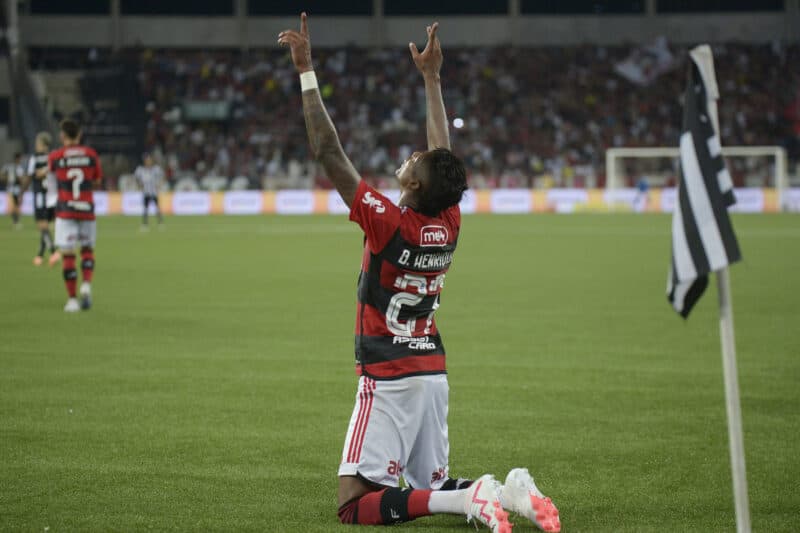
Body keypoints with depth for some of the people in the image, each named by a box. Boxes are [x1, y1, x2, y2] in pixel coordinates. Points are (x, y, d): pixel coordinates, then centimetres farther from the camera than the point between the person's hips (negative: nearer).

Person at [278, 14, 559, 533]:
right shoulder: (450, 224, 1)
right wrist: (431, 77, 24)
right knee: (432, 486, 17)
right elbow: (444, 154, 17)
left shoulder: (389, 223, -16)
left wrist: (306, 70, -13)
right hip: (434, 373, 7)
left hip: (389, 379, -7)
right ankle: (509, 491, -8)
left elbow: (328, 151, -16)